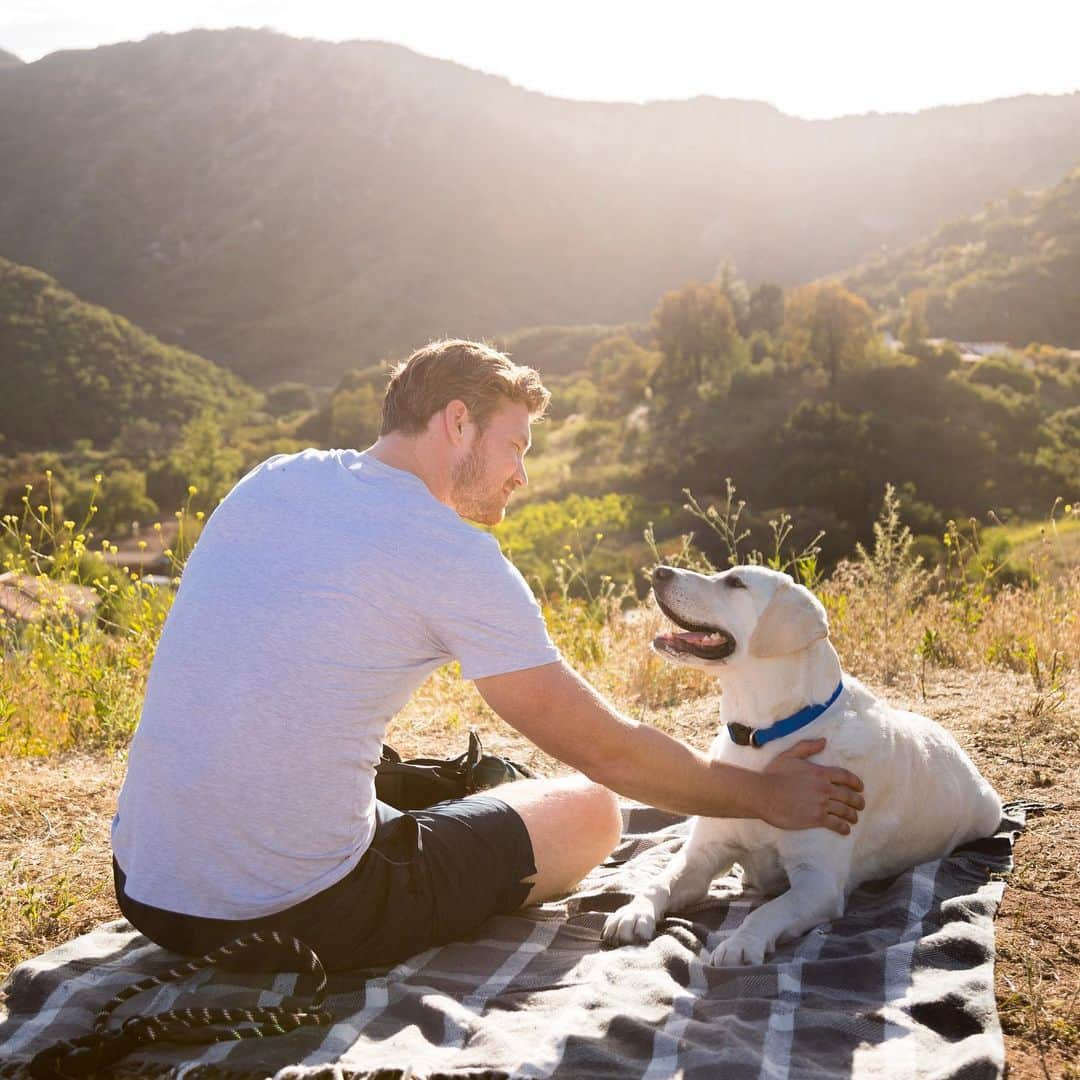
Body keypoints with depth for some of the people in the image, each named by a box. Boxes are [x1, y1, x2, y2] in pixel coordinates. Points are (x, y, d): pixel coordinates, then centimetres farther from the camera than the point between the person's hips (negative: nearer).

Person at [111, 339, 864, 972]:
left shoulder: (270, 481, 7)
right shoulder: (455, 554, -12)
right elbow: (607, 751, -6)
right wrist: (766, 795, 7)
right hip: (299, 917, -7)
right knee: (590, 812, 9)